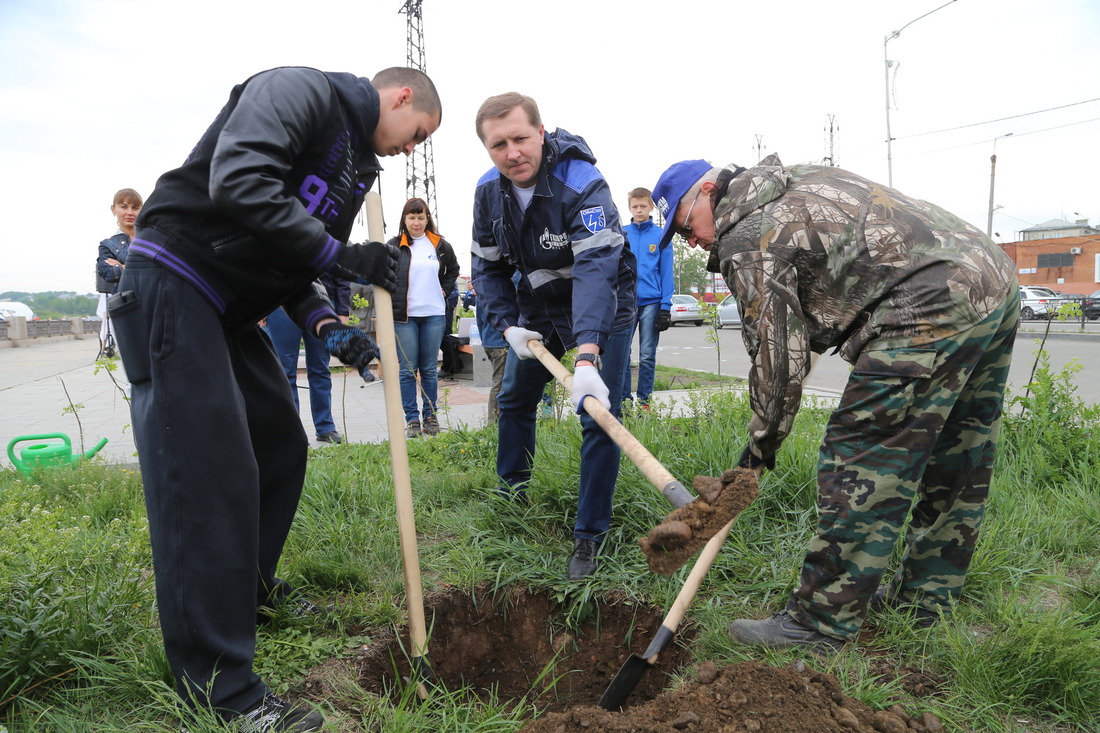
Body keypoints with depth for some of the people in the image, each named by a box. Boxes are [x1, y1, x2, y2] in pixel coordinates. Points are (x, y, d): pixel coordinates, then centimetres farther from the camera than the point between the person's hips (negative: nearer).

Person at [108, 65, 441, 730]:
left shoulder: (357, 164, 17)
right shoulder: (300, 90, -11)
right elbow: (237, 181, -28)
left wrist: (327, 328, -4)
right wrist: (341, 255, -22)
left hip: (232, 310, 10)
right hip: (173, 284, -10)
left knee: (282, 445, 15)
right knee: (209, 470, -13)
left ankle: (249, 586, 36)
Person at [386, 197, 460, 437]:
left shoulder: (440, 245, 9)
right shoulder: (394, 246, 1)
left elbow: (453, 269, 25)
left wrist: (444, 289, 12)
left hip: (434, 314, 2)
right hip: (403, 316, -2)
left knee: (429, 369, 8)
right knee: (407, 370, 0)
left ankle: (431, 416, 17)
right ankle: (412, 419, 8)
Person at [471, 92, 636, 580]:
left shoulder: (582, 185, -30)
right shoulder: (489, 191, -10)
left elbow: (596, 269, -45)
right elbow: (488, 267, 1)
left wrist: (587, 356, -58)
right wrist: (508, 325, -15)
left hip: (599, 308, -6)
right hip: (537, 306, 6)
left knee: (599, 418, -12)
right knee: (514, 399, 14)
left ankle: (589, 534, 3)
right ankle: (511, 496, 37)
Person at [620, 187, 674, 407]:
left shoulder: (661, 235, 3)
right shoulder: (620, 234, 7)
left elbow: (666, 273, 2)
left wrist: (665, 306, -5)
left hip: (651, 302, -1)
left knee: (647, 356, 4)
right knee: (622, 354, 0)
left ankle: (644, 401, 12)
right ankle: (623, 400, 9)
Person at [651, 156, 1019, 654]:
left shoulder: (745, 240, -7)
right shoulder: (797, 182, 23)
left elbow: (777, 352, -8)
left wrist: (761, 445, 3)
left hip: (934, 308, -11)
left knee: (862, 467, -7)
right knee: (952, 464, 16)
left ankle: (821, 625, 1)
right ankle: (925, 600, 31)